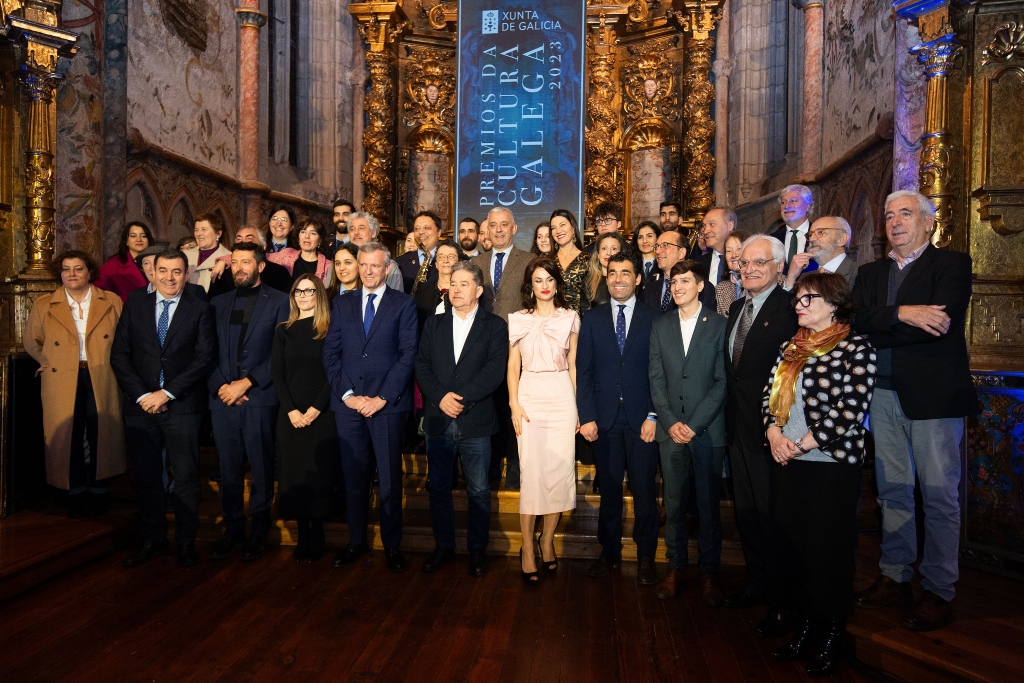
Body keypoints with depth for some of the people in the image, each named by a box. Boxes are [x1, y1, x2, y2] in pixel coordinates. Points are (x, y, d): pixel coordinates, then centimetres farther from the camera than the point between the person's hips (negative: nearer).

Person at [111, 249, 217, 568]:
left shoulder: (200, 309, 1)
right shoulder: (135, 306, 10)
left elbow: (205, 357, -7)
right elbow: (119, 354, 5)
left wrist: (167, 393, -12)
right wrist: (142, 394, -7)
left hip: (182, 406, -3)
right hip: (140, 406, 3)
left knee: (185, 477, 3)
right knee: (146, 477, 10)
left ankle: (186, 542, 16)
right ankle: (153, 539, 24)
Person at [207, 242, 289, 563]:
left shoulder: (279, 302, 2)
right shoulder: (218, 303, 15)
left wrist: (246, 382, -12)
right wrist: (220, 386, -5)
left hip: (260, 398, -3)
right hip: (222, 399, 4)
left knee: (261, 468, 4)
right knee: (228, 468, 9)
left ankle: (259, 530, 18)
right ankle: (232, 528, 22)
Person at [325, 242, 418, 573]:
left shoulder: (403, 304, 3)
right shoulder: (342, 304, 13)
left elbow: (408, 354, -4)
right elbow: (331, 353, 8)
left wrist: (382, 397, -11)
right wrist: (347, 394, -4)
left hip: (387, 404, -3)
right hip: (348, 403, 3)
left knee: (390, 478, 3)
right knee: (353, 477, 10)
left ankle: (392, 544, 17)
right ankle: (356, 541, 24)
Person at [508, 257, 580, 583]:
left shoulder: (570, 318, 8)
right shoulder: (518, 320, 6)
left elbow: (573, 364, 9)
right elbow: (513, 365, 5)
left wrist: (578, 406, 2)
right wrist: (514, 404, -6)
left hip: (562, 396, 1)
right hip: (530, 396, -1)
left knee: (561, 469, 0)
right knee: (531, 471, -5)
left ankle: (547, 539, 17)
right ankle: (527, 546, 6)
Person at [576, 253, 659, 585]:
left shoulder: (653, 319, 3)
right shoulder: (592, 319, 7)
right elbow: (583, 371, 3)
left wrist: (654, 415, -8)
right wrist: (586, 416, -5)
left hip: (642, 418, -1)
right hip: (604, 418, 1)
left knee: (644, 488, 6)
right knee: (609, 488, 10)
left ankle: (646, 555, 23)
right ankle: (609, 551, 26)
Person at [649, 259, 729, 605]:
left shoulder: (720, 325, -1)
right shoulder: (661, 326, 9)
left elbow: (722, 381, -5)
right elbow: (656, 379, 6)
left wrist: (694, 424, -11)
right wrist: (671, 422, -5)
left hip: (707, 429, -2)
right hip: (670, 429, 3)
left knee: (708, 503, 6)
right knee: (673, 502, 8)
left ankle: (709, 570, 20)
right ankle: (676, 566, 21)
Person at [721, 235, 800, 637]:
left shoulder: (790, 310, -14)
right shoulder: (737, 308, 14)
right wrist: (732, 412, 10)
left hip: (771, 429, -8)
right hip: (738, 424, 8)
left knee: (773, 514, 2)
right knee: (746, 510, 17)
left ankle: (783, 604, 19)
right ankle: (757, 584, 35)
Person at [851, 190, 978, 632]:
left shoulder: (952, 264, 0)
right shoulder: (870, 273, 15)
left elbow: (941, 322, -17)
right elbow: (857, 321, -3)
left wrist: (878, 327, -12)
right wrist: (901, 314, -19)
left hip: (933, 395, -5)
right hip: (884, 394, 5)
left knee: (939, 495, 3)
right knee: (892, 490, 13)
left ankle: (938, 590, 16)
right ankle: (895, 576, 26)